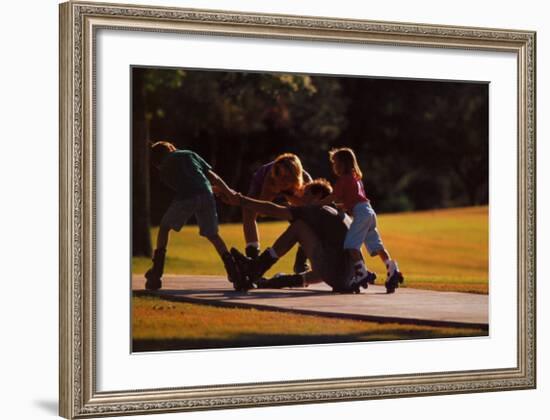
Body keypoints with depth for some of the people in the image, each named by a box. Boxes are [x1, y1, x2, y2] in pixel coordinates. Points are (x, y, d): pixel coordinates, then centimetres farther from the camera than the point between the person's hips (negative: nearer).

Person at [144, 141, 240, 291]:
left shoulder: (163, 168, 23)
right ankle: (235, 274, 4)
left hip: (185, 197, -2)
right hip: (206, 194, 2)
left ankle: (156, 274, 16)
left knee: (164, 228, 20)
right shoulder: (189, 154, 28)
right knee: (212, 234, 16)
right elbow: (212, 176, 20)